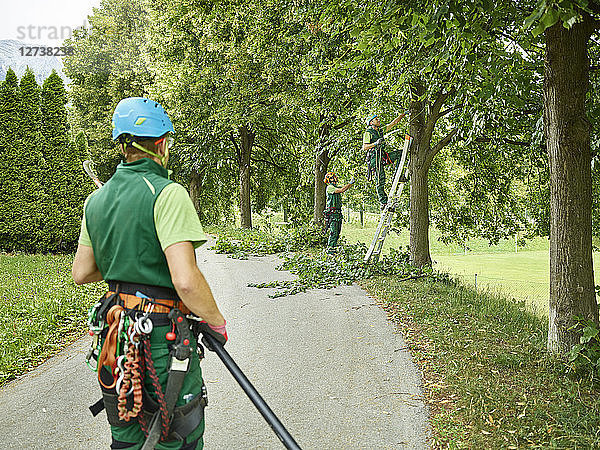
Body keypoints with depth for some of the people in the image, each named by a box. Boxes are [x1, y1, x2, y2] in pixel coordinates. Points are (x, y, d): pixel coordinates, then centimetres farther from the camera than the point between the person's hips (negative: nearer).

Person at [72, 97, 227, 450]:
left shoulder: (96, 200, 6)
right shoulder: (168, 193, -17)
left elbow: (81, 273, 13)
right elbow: (186, 281, -26)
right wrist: (217, 321, -10)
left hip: (115, 336, 7)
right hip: (163, 338, -7)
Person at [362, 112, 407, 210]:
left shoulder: (380, 131, 18)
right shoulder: (368, 133, -4)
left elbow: (394, 123, 20)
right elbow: (364, 147, -13)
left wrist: (403, 114, 15)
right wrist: (375, 143, -23)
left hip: (383, 156, 8)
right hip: (375, 158, -8)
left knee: (400, 153, -2)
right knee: (380, 180, -8)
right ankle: (383, 202, -5)